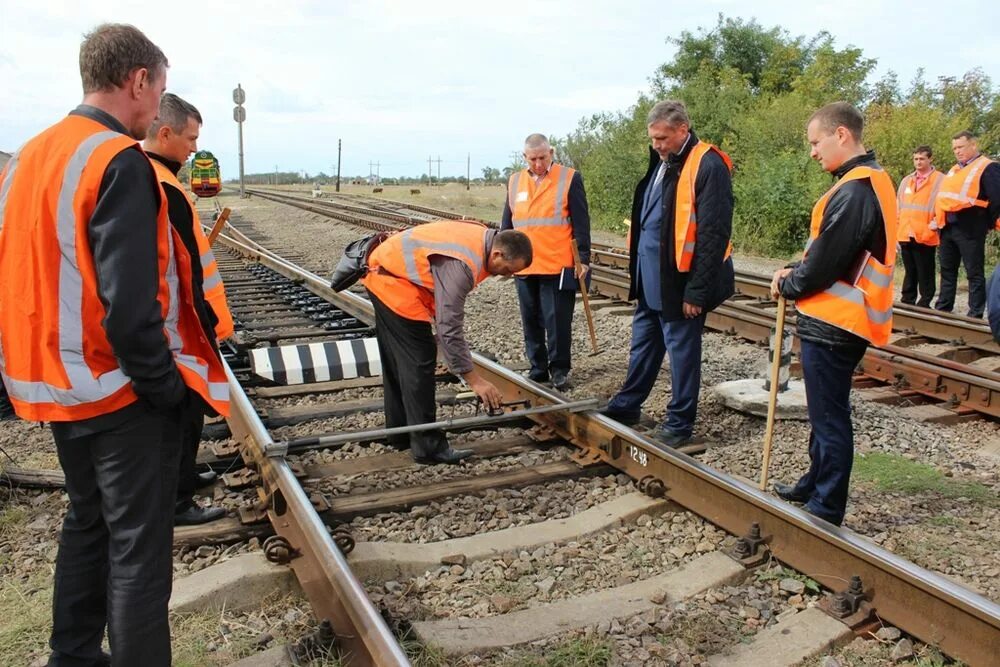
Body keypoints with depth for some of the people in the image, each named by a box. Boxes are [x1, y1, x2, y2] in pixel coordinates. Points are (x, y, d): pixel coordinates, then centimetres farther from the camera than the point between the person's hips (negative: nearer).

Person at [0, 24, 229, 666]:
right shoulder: (120, 161, -18)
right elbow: (128, 303, -25)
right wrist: (168, 388, -15)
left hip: (57, 385, 9)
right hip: (118, 392, -9)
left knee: (87, 524, 22)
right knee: (138, 546, 2)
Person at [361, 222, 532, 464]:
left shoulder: (483, 237, -2)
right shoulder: (461, 265, -30)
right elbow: (449, 327, -29)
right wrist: (473, 379, -24)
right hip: (394, 283, -11)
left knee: (396, 362, 17)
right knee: (418, 362, -9)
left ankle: (400, 434, 29)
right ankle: (427, 446, -4)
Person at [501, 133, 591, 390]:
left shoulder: (570, 179, -1)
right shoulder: (515, 182, 12)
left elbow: (581, 223, -3)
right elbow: (507, 223, 17)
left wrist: (584, 258, -6)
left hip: (558, 266, -4)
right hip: (524, 267, 5)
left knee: (557, 320, -1)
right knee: (531, 321, 10)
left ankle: (559, 369, 12)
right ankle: (537, 368, 21)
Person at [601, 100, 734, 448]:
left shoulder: (707, 166, -17)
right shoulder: (662, 162, 12)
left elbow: (713, 234, -20)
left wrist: (698, 290, -20)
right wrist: (639, 272, 16)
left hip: (679, 282, -9)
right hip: (651, 279, 9)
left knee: (682, 351, 4)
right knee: (643, 343, 20)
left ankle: (679, 425, 17)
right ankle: (626, 405, 35)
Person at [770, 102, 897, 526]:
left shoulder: (854, 191, -21)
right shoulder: (872, 181, 12)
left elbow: (825, 262, -19)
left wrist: (787, 285, -2)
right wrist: (796, 274, 6)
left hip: (832, 324, -10)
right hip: (840, 320, 10)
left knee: (829, 417, 1)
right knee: (825, 412, 21)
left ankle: (826, 509, 13)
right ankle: (815, 486, 36)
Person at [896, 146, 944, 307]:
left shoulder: (940, 180, 0)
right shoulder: (906, 180, 16)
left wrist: (938, 222, -18)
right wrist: (895, 233, 12)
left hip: (925, 236, -5)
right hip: (905, 236, 5)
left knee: (925, 274, 1)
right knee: (910, 273, 13)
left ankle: (924, 306, 7)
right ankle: (907, 303, 19)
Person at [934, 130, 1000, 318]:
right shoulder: (954, 170, 19)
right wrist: (940, 220, 14)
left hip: (969, 229, -8)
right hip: (948, 228, 8)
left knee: (974, 273, -1)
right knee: (947, 271, 14)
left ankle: (975, 316, 2)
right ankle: (942, 310, 23)